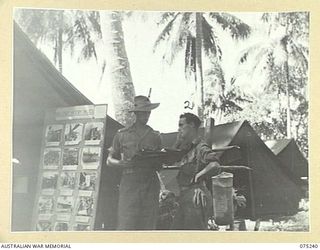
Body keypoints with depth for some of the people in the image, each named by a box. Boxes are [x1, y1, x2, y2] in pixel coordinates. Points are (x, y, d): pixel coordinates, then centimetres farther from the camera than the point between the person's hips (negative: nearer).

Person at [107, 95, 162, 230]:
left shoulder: (155, 136, 14)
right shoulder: (122, 135, 10)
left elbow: (159, 166, 16)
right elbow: (110, 159, 13)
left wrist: (154, 161, -7)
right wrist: (120, 163, -8)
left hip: (150, 182, 2)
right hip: (129, 181, -2)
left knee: (147, 225, -3)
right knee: (126, 224, -10)